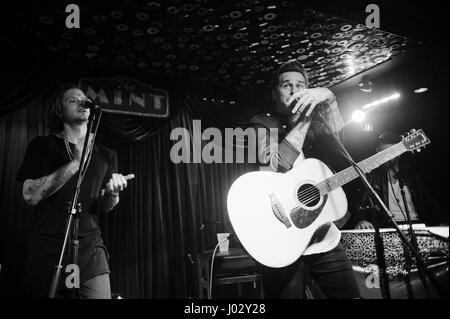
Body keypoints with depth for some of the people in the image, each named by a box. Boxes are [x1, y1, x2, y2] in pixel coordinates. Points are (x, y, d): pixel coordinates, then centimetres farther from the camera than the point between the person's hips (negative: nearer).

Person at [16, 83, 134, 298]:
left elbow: (105, 207, 12)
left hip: (90, 251, 2)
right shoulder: (42, 146, 5)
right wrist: (74, 164, -16)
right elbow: (30, 195, -8)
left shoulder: (106, 155, 12)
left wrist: (113, 193, -12)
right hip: (47, 251, -1)